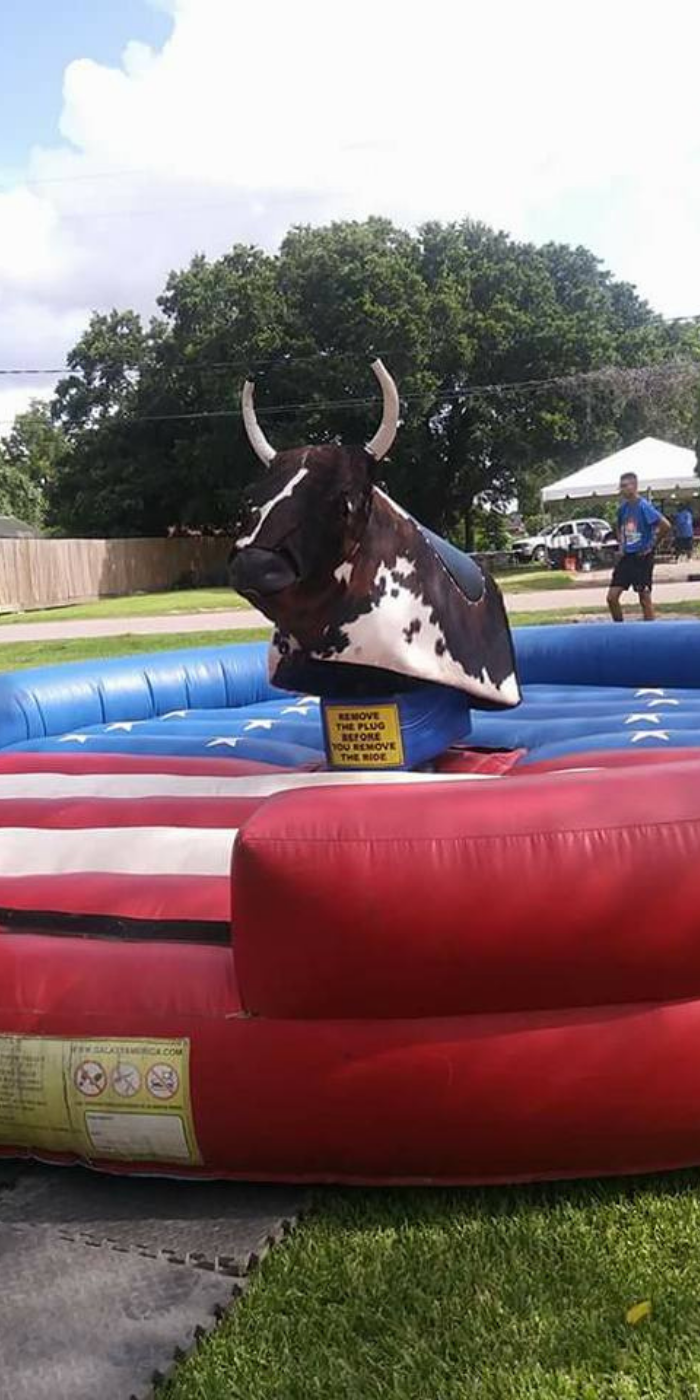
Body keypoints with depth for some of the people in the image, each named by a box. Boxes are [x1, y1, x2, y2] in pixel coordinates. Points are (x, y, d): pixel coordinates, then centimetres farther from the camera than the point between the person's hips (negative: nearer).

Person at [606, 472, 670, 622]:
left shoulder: (644, 506, -13)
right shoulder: (623, 507, 8)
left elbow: (665, 526, -20)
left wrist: (651, 545, -13)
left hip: (642, 557, -7)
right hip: (626, 557, 7)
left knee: (645, 598, 0)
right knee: (612, 597, 2)